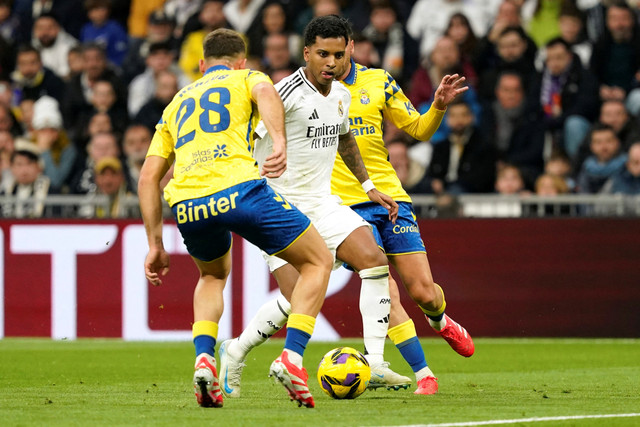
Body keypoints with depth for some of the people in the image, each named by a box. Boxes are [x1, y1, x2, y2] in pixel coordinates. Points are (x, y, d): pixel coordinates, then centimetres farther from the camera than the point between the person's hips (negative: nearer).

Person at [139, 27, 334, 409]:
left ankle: (204, 359, 9)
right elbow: (266, 93, -6)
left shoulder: (178, 103, 33)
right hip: (237, 188, -4)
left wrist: (155, 244, 28)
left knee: (213, 275, 34)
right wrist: (280, 142, -22)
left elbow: (148, 177, 26)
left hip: (186, 205, 4)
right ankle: (292, 356, -5)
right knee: (318, 262, 13)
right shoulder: (246, 77, 22)